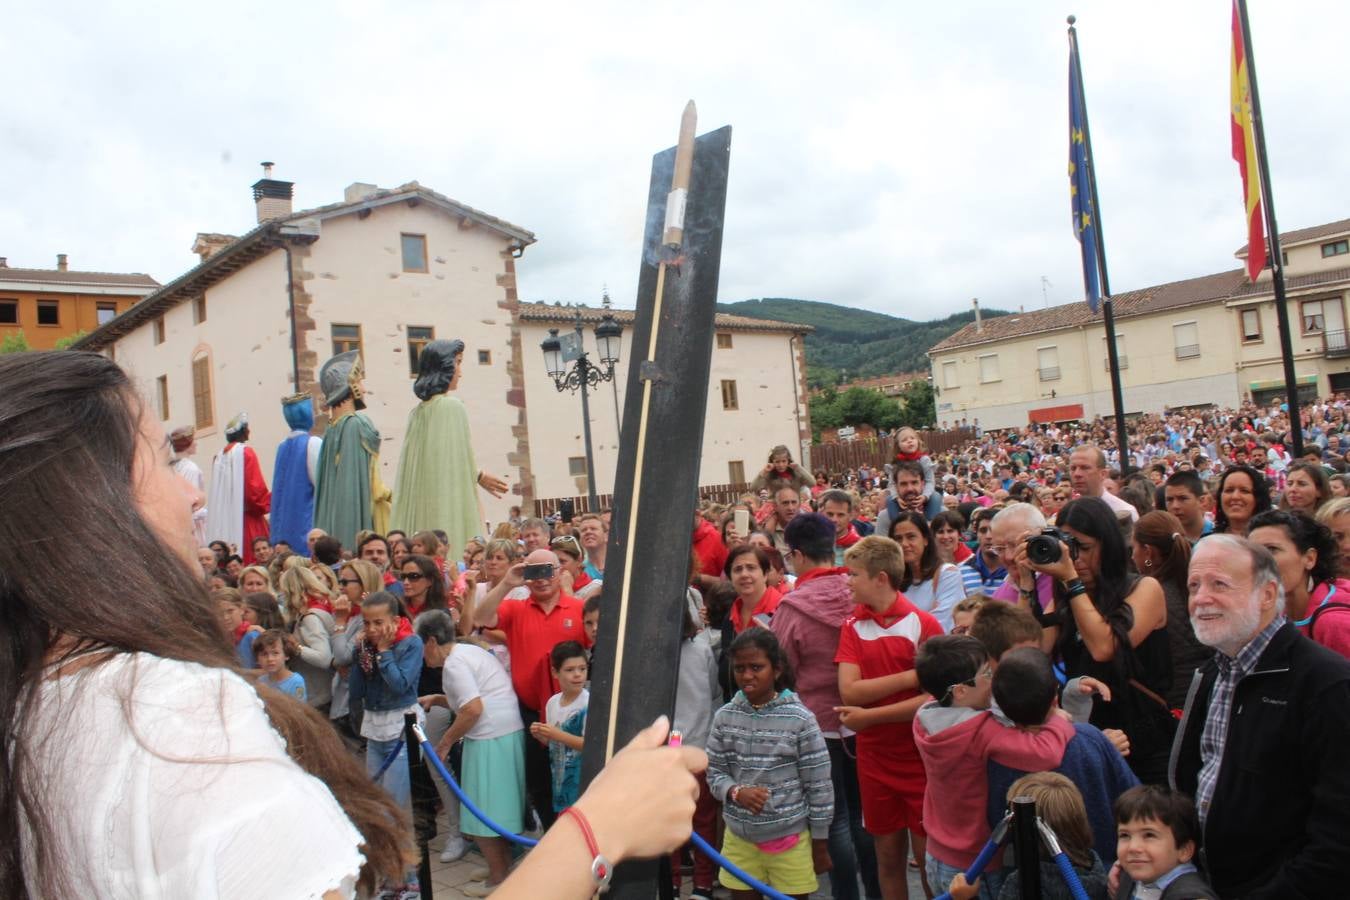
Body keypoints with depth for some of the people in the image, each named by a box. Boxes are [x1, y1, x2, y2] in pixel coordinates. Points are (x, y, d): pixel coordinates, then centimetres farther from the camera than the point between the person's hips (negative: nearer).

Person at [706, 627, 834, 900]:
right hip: (739, 837, 3)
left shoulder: (799, 720, -13)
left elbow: (819, 786, -6)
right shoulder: (724, 717, -4)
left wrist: (819, 845, -1)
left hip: (790, 838, -3)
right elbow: (715, 774, 5)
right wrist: (736, 792, -17)